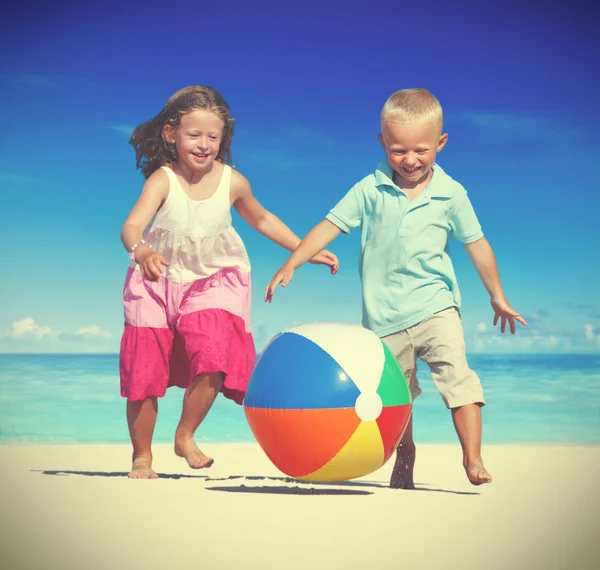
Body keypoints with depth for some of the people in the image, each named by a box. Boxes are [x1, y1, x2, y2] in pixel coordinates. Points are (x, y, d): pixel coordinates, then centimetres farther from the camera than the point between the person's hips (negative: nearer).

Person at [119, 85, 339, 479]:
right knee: (144, 374, 2)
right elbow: (132, 226, -33)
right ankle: (142, 457, 22)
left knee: (214, 360, -22)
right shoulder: (162, 180, -17)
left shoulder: (232, 182, -8)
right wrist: (141, 252, -56)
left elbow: (262, 220, 12)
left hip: (213, 281, 1)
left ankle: (185, 437, 4)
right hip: (159, 281, -1)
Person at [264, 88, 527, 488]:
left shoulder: (451, 195, -2)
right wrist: (291, 265, -11)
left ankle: (473, 458, -15)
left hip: (435, 305, -1)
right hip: (385, 314, 1)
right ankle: (405, 459, 30)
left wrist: (498, 298, 15)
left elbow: (477, 244, 8)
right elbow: (330, 225, -2)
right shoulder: (371, 190, -2)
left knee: (455, 372, -19)